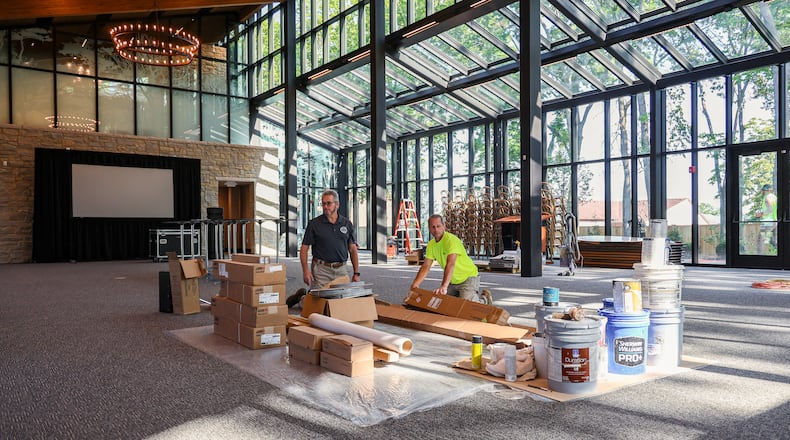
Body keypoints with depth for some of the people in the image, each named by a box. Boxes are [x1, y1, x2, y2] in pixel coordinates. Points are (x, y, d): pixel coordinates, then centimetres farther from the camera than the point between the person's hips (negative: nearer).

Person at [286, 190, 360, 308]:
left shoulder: (347, 224, 6)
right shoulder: (314, 224, -2)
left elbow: (353, 249, 8)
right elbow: (304, 248, -2)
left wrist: (356, 273, 2)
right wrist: (305, 270, -14)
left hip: (341, 269, 3)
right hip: (321, 269, -3)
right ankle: (301, 297, 27)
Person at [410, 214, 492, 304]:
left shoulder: (451, 240, -26)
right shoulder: (431, 245, 0)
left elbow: (450, 264, -40)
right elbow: (425, 267, 1)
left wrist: (444, 286, -52)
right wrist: (414, 285, -12)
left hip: (468, 277, -8)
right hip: (453, 281, 8)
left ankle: (485, 299, 12)